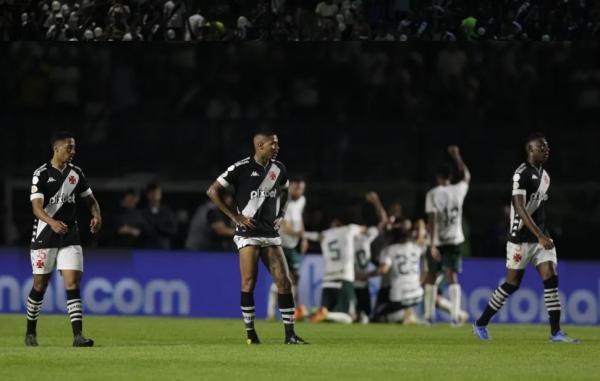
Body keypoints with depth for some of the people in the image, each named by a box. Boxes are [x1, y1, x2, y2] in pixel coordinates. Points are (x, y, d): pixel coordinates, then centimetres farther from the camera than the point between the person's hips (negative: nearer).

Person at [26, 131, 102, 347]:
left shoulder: (76, 173, 7)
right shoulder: (42, 174, -9)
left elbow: (90, 199, 17)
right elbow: (36, 207, -19)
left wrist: (96, 216, -5)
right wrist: (52, 222, -39)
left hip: (70, 238, 3)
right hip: (44, 238, -3)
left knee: (73, 284, -9)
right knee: (40, 286, 6)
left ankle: (78, 336, -15)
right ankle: (30, 333, 24)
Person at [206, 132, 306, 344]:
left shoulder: (278, 169, 8)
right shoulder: (241, 168, -10)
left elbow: (284, 191, 29)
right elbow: (212, 192, -8)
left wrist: (280, 215, 14)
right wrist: (235, 217, -10)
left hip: (271, 234, 5)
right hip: (248, 234, -5)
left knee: (284, 281, -3)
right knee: (249, 283, -7)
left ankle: (290, 334, 0)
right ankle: (250, 333, 4)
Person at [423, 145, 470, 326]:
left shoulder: (432, 194, -9)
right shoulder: (458, 190, 1)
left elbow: (432, 219, -15)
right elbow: (466, 176, 24)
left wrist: (432, 244, -17)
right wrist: (457, 156, 33)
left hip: (437, 241, -2)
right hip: (454, 240, 2)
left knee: (431, 276, 13)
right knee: (452, 277, -2)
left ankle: (429, 314, 18)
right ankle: (455, 316, -16)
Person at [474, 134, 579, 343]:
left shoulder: (544, 175, 12)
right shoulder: (522, 174, -16)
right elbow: (520, 208, -25)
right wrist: (540, 236, -31)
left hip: (540, 237, 7)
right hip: (521, 238, -7)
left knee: (551, 280, -5)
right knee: (512, 284, 0)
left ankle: (556, 332, -6)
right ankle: (481, 324, 15)